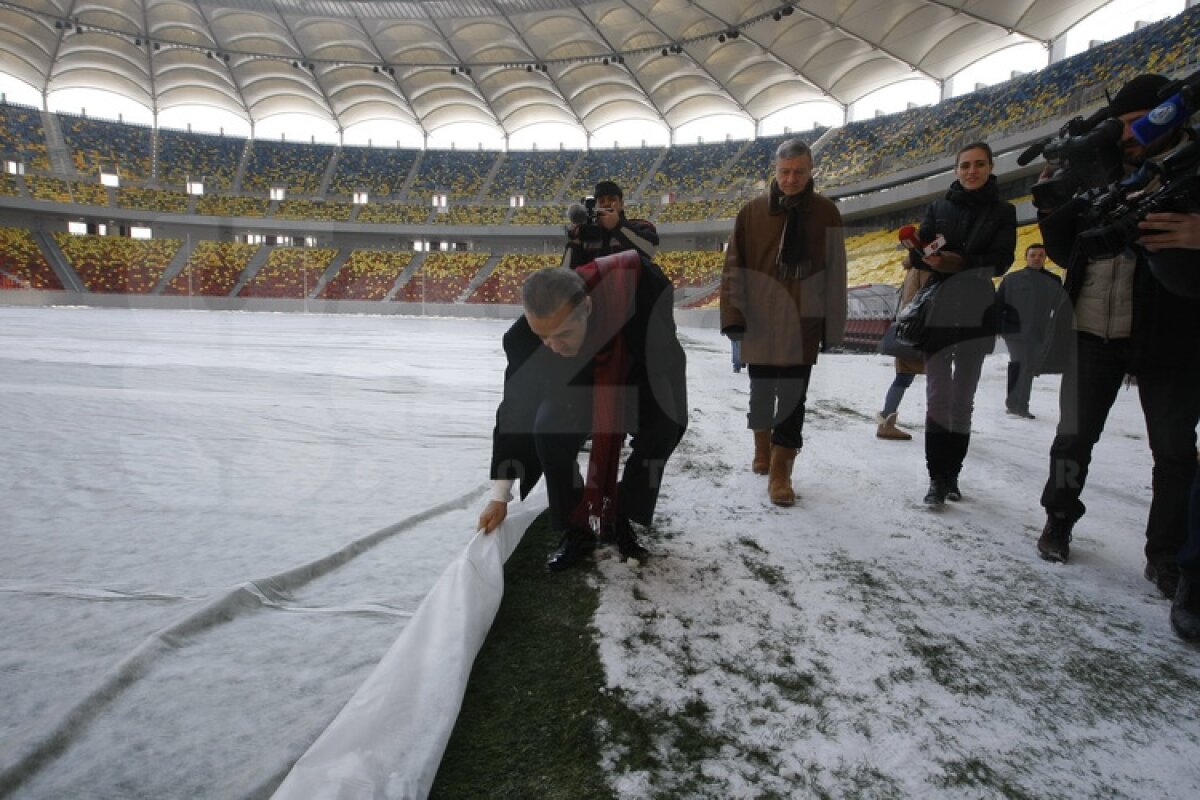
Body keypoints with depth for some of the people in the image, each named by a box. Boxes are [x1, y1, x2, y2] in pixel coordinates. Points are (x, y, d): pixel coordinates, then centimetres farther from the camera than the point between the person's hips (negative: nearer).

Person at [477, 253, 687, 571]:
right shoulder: (525, 337, -35)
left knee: (661, 430, -22)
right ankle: (577, 528, -4)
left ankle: (620, 519, 0)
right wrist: (499, 496, -21)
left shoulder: (637, 280, -41)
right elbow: (516, 410, -24)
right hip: (576, 382, 0)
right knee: (550, 432, -25)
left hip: (639, 375, 0)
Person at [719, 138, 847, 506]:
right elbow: (734, 267, -1)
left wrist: (833, 324, 0)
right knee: (761, 391, 14)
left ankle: (780, 471, 6)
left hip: (803, 322, -1)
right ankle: (763, 447, 37)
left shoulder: (825, 213, 1)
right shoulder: (753, 211, 1)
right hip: (759, 320, 1)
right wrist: (733, 315, -8)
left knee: (792, 397, -1)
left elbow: (835, 273, 2)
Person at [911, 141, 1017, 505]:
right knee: (938, 396, -6)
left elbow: (1001, 260, -3)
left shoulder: (1003, 211, 9)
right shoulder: (938, 208, 11)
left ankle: (952, 474, 14)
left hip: (976, 314, 1)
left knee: (963, 398, 5)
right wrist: (926, 255, -21)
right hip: (937, 310, 0)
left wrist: (962, 263, -20)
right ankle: (937, 477, -2)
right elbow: (918, 254, 3)